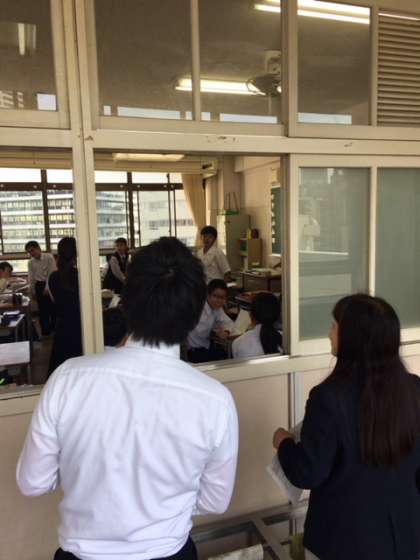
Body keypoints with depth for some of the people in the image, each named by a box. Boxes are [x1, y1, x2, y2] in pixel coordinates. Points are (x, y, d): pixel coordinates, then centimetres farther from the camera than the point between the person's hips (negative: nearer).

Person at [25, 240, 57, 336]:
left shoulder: (49, 257, -10)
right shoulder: (31, 262, 2)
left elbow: (52, 273, -13)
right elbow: (31, 277, 6)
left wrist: (47, 287, -15)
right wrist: (32, 290, 3)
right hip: (39, 286, 3)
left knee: (53, 307, 4)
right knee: (42, 309, 7)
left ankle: (54, 327, 18)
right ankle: (45, 330, 17)